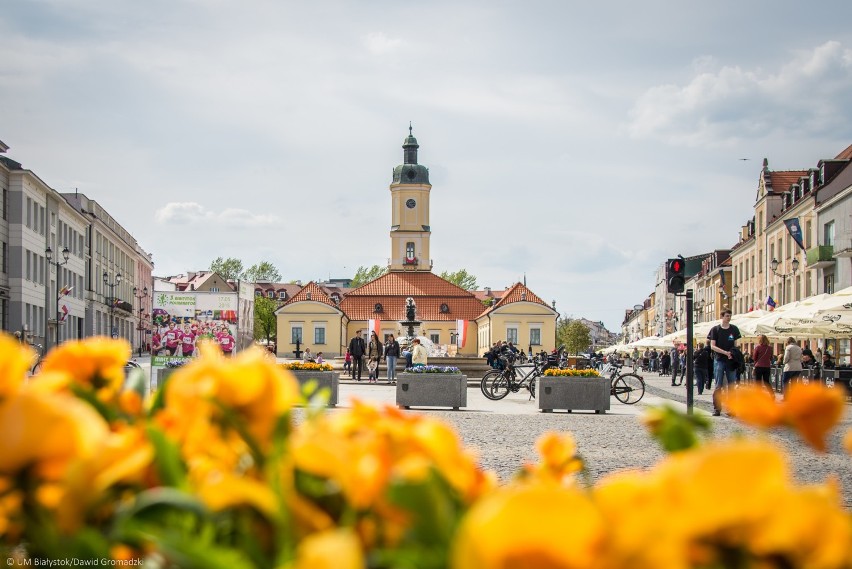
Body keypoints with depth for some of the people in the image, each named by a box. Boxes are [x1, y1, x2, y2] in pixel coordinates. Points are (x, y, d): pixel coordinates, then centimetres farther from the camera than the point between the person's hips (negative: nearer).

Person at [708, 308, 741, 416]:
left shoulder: (734, 329, 9)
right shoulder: (715, 329, 1)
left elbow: (735, 345, 14)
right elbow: (712, 346, -4)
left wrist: (734, 354, -6)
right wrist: (726, 352, -15)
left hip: (731, 361, 2)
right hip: (719, 360, -2)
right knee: (718, 386, -2)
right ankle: (717, 408, 2)